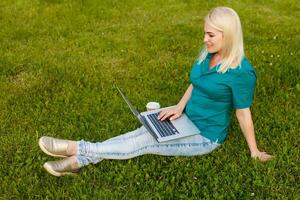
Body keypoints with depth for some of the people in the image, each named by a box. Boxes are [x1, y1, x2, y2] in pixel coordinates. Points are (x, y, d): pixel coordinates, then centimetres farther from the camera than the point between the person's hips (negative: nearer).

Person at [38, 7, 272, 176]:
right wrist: (179, 107, -3)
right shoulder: (207, 54, -1)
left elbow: (243, 112, -16)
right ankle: (80, 160, -17)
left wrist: (254, 151, -7)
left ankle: (81, 148, -16)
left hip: (206, 136, -7)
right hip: (188, 121, 7)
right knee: (142, 133, -12)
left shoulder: (241, 71, -24)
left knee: (145, 143, -18)